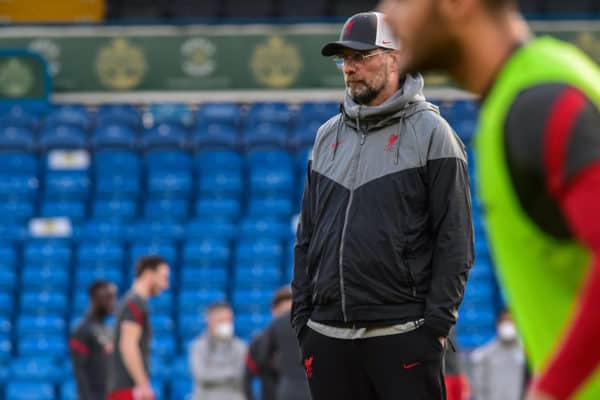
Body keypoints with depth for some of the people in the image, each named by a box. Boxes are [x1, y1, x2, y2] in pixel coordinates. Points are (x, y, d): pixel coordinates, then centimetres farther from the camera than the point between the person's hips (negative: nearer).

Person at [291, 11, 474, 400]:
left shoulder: (429, 133, 0)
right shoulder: (329, 135, 17)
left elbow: (455, 240, -4)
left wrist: (437, 321, -11)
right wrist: (301, 315, 11)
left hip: (403, 335, -5)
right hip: (327, 335, 5)